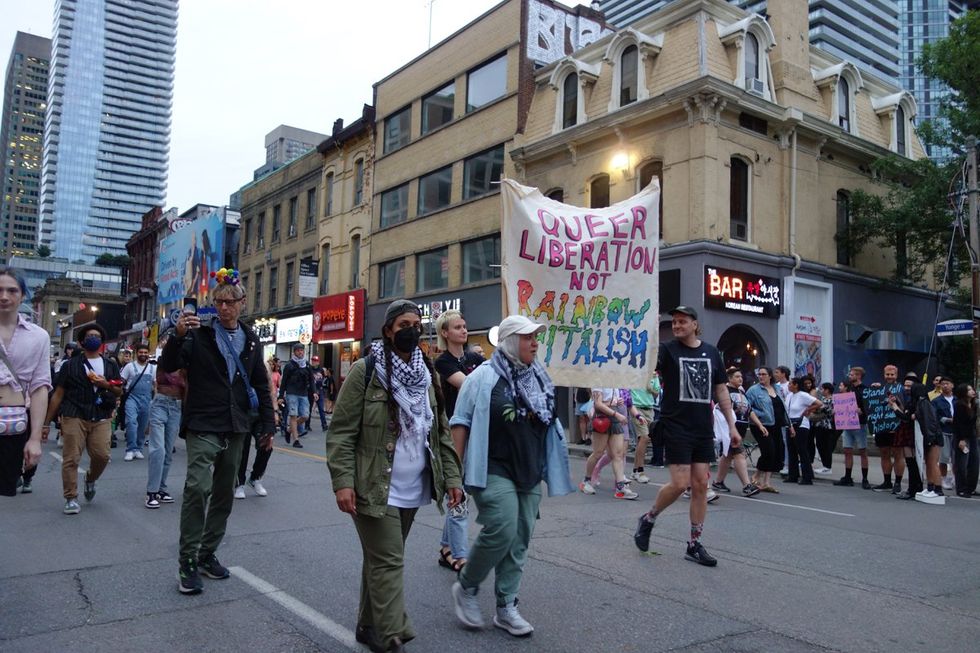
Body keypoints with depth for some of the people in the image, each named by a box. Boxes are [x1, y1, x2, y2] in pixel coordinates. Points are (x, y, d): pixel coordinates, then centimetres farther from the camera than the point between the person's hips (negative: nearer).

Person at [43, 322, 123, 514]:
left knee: (102, 455, -8)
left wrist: (106, 384, -7)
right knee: (71, 459, -5)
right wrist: (46, 422, 6)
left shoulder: (111, 365, 16)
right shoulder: (71, 365, 9)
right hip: (74, 417, -1)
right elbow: (57, 395, 9)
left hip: (101, 418, 1)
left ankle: (90, 480, 23)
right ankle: (71, 498, 4)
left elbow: (119, 392, 15)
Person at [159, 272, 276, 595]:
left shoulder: (250, 340, 10)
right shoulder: (199, 334, -2)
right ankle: (188, 562, -5)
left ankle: (207, 554, 23)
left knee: (224, 493, 10)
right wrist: (178, 335, -27)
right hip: (203, 425, -5)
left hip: (236, 428, 5)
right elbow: (168, 366, -10)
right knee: (198, 487, -16)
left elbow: (261, 385, 14)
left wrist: (268, 424, 9)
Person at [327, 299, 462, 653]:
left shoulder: (426, 374, 9)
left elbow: (441, 432, 13)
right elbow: (341, 431, -10)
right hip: (375, 489, -6)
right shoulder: (365, 370, -9)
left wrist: (451, 477, 6)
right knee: (388, 562, -4)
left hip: (413, 490, 6)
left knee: (381, 559, 17)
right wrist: (343, 482, -17)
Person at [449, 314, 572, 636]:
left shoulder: (539, 378, 11)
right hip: (493, 471, -6)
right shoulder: (484, 377, -8)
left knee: (519, 541, 8)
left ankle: (506, 607, 21)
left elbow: (549, 425, 20)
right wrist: (455, 469, -11)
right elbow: (461, 423, -8)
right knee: (501, 531, -16)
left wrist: (551, 468, 19)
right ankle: (466, 587, 10)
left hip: (529, 474, 6)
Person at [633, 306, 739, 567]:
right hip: (676, 426, -4)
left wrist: (732, 425, 11)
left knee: (701, 485, 5)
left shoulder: (711, 353, 9)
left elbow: (721, 390, 14)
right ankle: (648, 519, 18)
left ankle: (694, 545, 16)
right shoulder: (668, 350, -3)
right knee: (680, 483, -8)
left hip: (703, 428, 5)